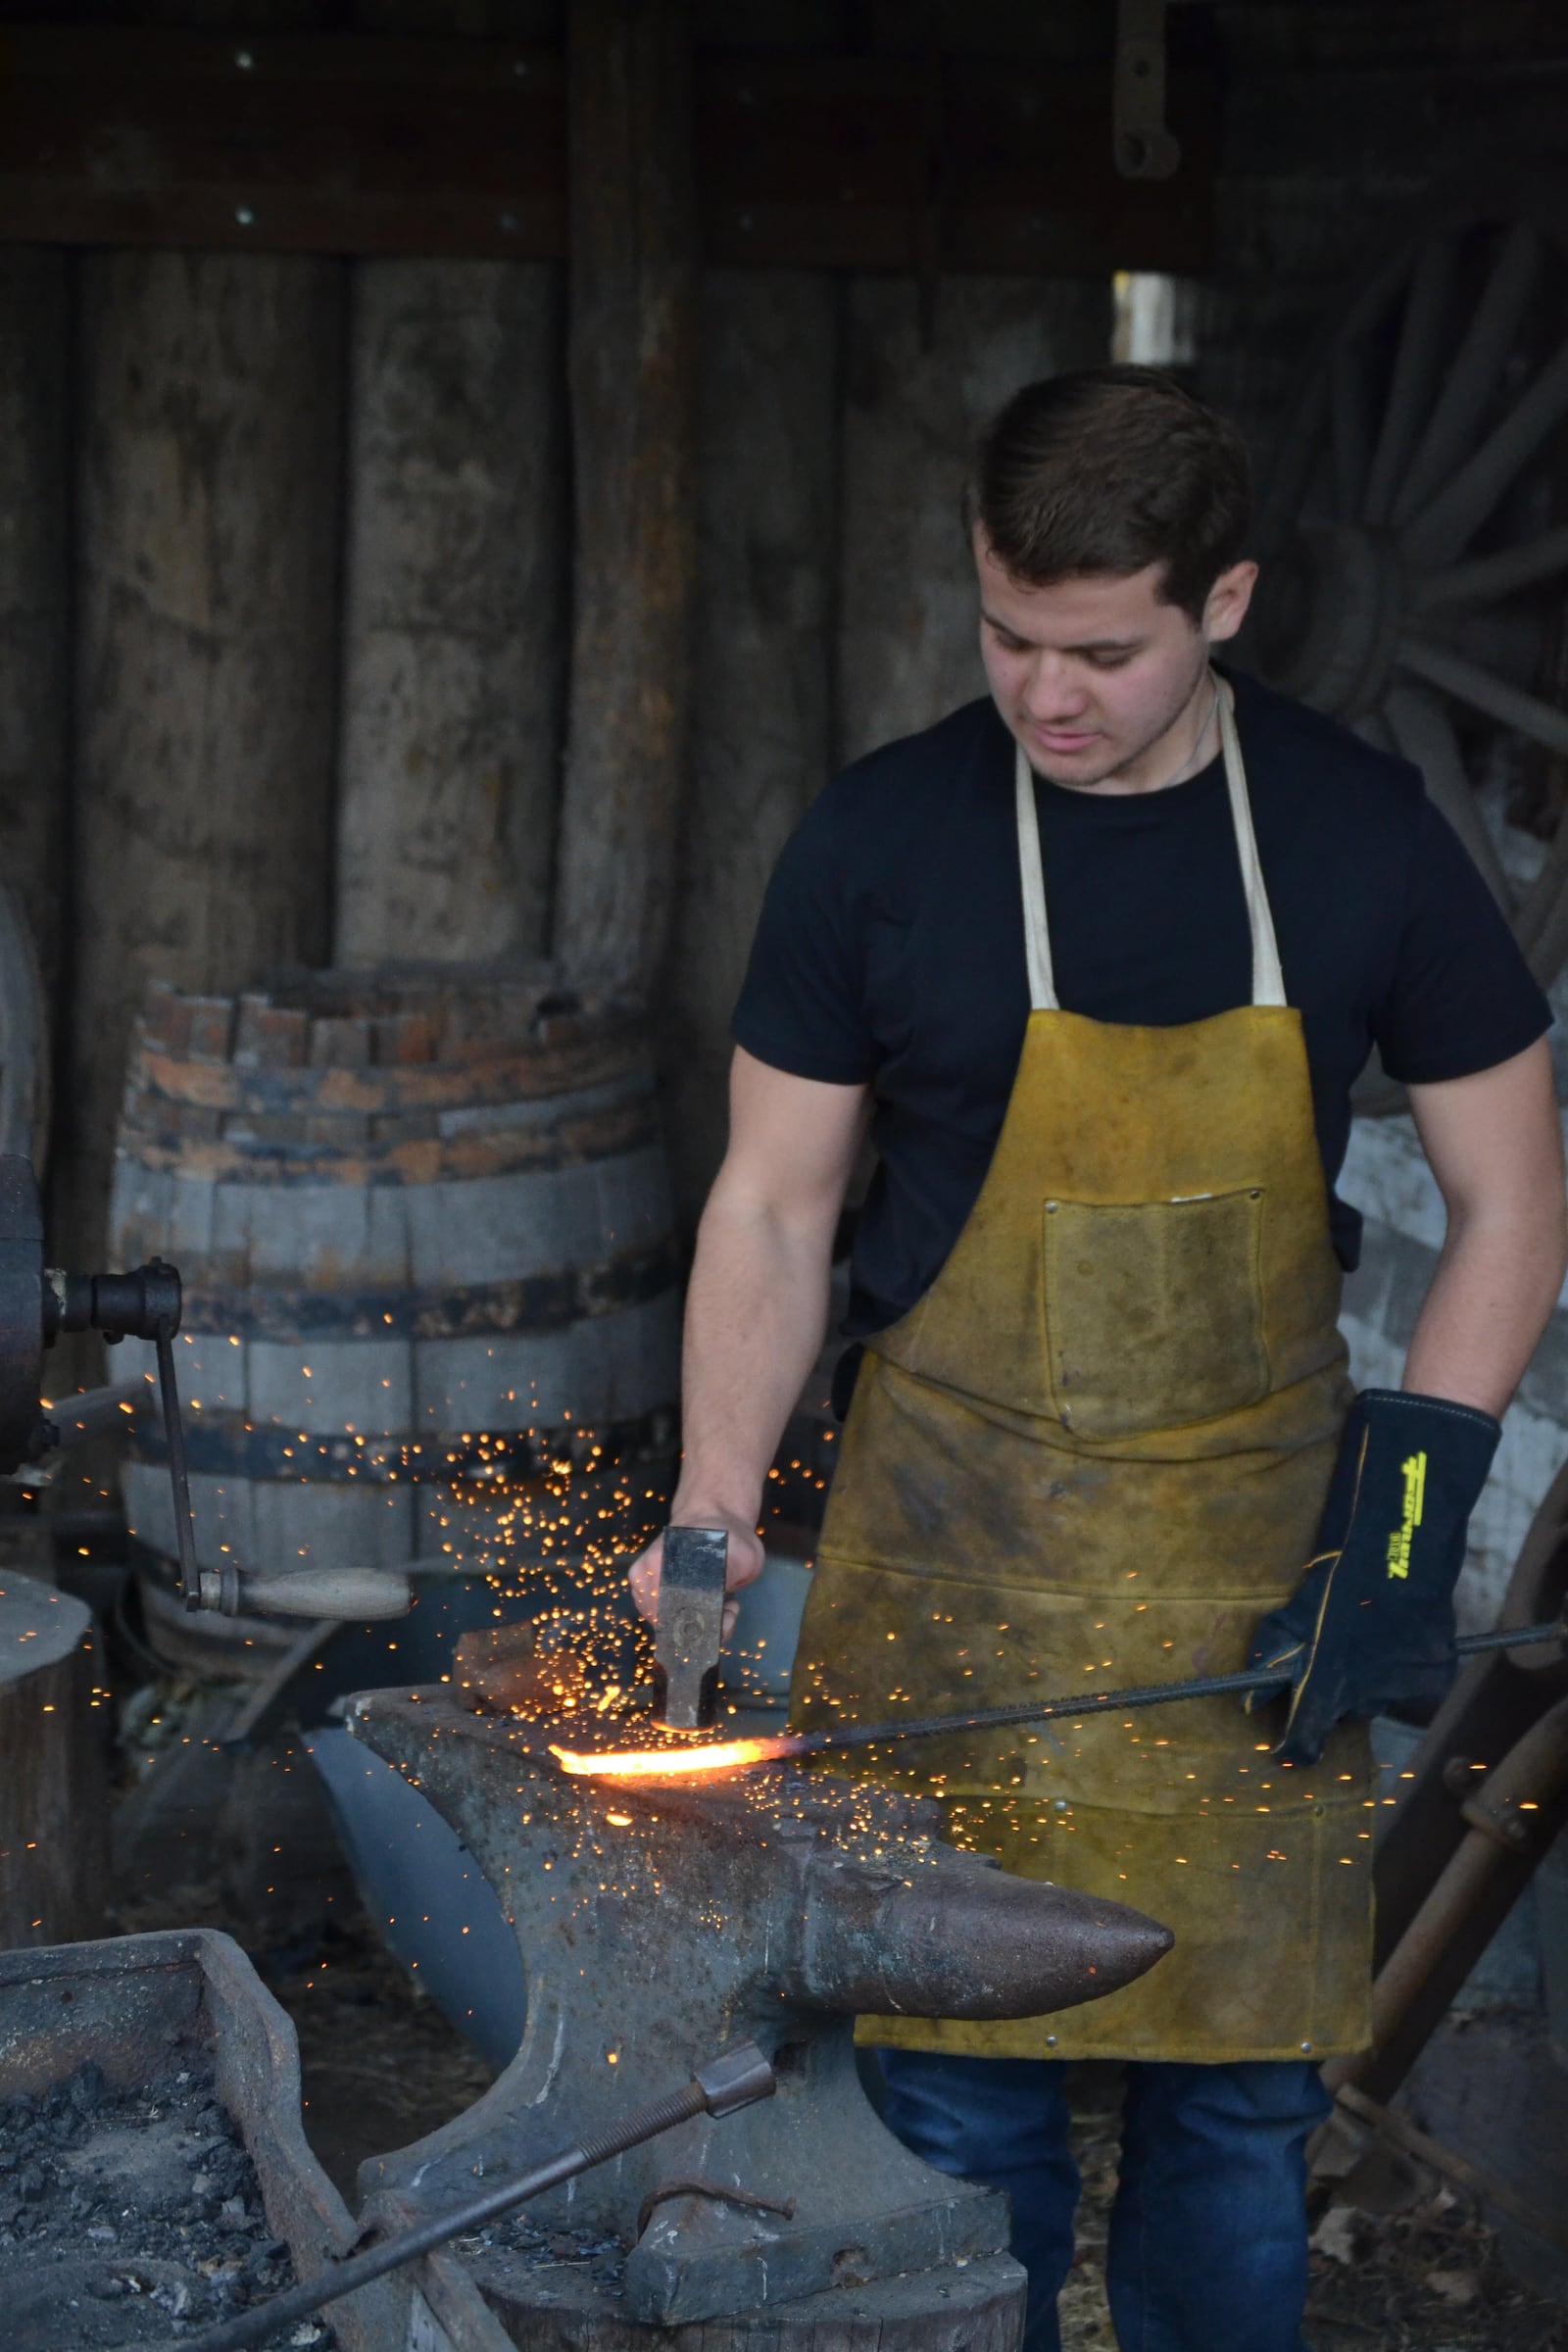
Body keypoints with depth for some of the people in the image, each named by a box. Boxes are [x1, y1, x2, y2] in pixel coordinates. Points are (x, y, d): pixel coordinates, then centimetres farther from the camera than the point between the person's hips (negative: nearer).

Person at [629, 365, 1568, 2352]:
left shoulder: (1359, 833, -4)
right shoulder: (877, 843, -5)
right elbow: (772, 1208, 2)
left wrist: (1409, 1522, -6)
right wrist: (717, 1504, -11)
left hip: (1253, 1546, 1)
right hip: (953, 1541, -1)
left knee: (1239, 2099, 7)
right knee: (959, 2092, 3)